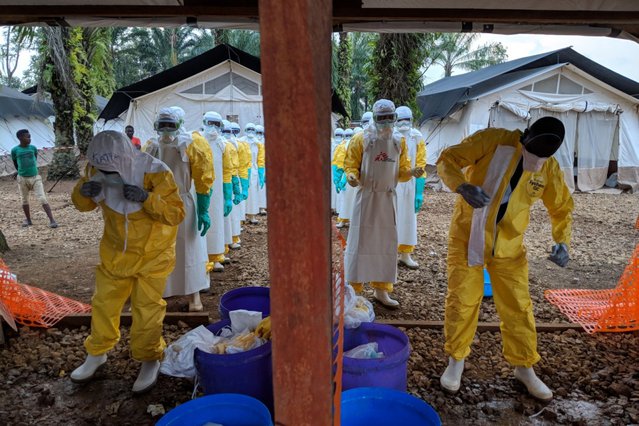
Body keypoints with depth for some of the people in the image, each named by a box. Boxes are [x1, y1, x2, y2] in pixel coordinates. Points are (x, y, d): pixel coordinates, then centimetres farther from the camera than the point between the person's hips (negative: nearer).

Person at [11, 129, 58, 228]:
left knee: (43, 199, -9)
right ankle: (28, 220, 28)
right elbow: (15, 162, 11)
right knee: (24, 200, 13)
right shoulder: (15, 150, -6)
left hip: (35, 177, 0)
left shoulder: (33, 148, -2)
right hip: (22, 178, 0)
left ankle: (52, 220, -13)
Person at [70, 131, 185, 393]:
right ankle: (96, 353, 39)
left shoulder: (155, 172, -26)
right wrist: (84, 192, -22)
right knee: (104, 303, 16)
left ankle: (150, 360, 24)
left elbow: (177, 213, -25)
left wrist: (147, 198, -42)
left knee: (147, 308, 3)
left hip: (152, 253, -4)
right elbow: (83, 205, 2)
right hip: (115, 251, 5)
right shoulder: (97, 170, -11)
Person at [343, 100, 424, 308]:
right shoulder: (361, 139, -4)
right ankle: (353, 290, 6)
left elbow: (400, 170, 10)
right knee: (360, 241, -4)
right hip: (366, 196, -5)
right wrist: (352, 176, -25)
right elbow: (351, 165, -3)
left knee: (386, 242, 9)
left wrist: (411, 172, -11)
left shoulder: (399, 142, 9)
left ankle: (381, 289, 21)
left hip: (388, 197, 5)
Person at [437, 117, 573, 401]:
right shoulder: (493, 140, -15)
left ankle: (524, 367, 30)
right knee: (462, 300, 3)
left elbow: (562, 208, 10)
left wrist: (562, 241, -8)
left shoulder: (549, 169, -3)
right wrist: (463, 186, -35)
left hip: (508, 246, 3)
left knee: (517, 306, 9)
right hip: (468, 236, -3)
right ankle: (456, 361, 24)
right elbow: (447, 159, -15)